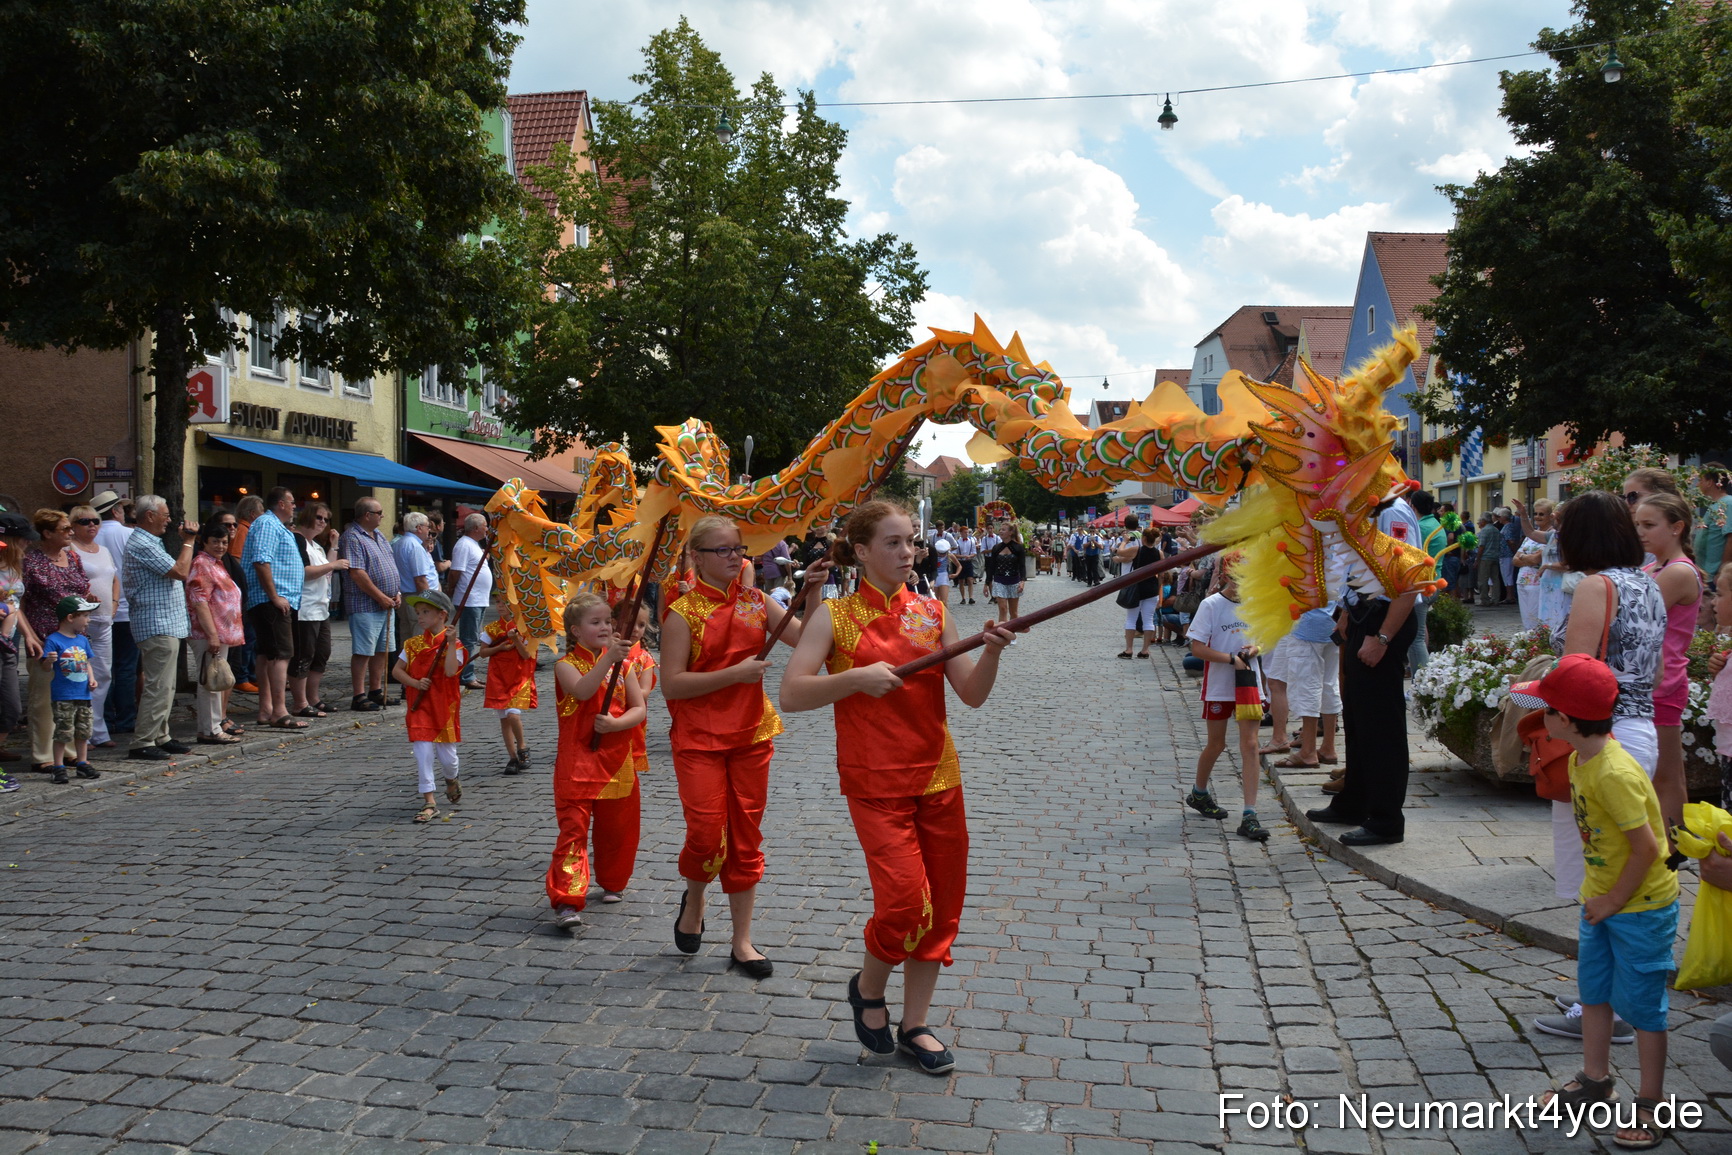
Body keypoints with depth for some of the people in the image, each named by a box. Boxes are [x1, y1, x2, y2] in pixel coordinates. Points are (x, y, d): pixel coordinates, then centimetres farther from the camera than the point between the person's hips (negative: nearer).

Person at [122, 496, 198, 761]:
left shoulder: (149, 542, 19)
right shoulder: (142, 545, -16)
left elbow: (174, 572, 20)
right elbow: (181, 571, -19)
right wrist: (188, 541, -10)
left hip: (166, 624, 11)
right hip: (158, 625, -11)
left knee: (165, 686, 15)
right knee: (157, 687, -9)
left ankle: (160, 737, 22)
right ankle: (142, 743, -5)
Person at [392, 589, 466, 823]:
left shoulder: (452, 644, -6)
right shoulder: (413, 644, 5)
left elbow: (450, 671, -22)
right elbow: (396, 670, 5)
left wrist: (451, 642, -25)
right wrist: (415, 683, -11)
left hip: (445, 706, -2)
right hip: (420, 705, 2)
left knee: (447, 754, 4)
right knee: (423, 751, -6)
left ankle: (452, 780, 39)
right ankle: (429, 803, 0)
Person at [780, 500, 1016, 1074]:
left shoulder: (932, 612, 6)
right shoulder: (835, 617, -4)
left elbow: (972, 695, 1)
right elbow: (791, 694, -11)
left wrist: (992, 652, -17)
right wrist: (857, 677, -22)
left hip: (938, 777, 5)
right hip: (875, 783, -4)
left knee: (941, 904, 8)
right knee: (905, 897, -15)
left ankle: (915, 1024, 26)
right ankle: (868, 987, 17)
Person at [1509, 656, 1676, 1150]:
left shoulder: (1614, 774, -30)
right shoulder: (1580, 759, -1)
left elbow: (1647, 849, -27)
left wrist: (1615, 900, -16)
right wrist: (1596, 892, 8)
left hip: (1642, 905, -9)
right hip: (1601, 897, 9)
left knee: (1640, 1003, 3)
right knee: (1593, 989, 18)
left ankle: (1651, 1104, 18)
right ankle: (1595, 1081, 34)